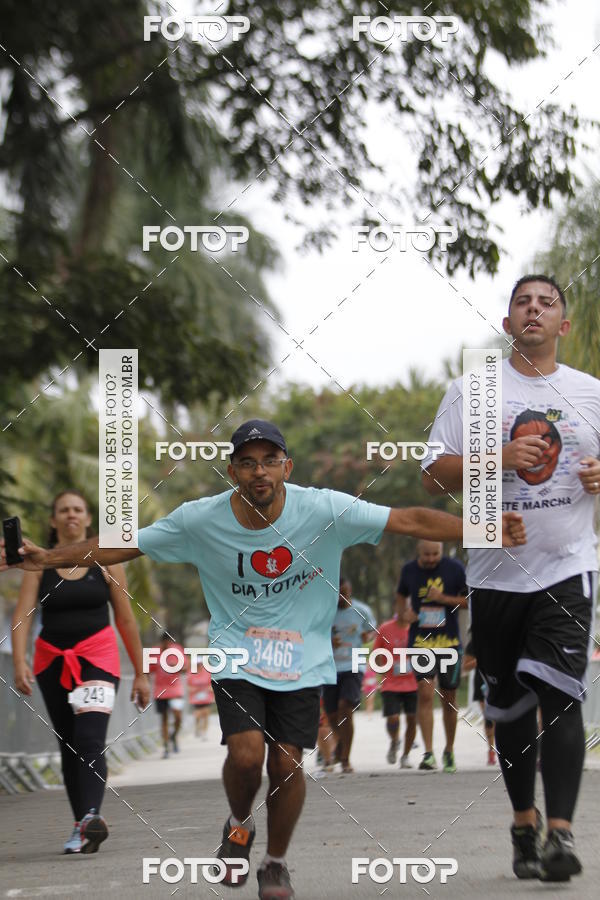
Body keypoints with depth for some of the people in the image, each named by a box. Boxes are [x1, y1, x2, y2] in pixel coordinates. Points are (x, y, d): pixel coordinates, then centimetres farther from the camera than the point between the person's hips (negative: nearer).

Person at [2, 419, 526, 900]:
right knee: (246, 753, -18)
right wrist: (47, 558, -12)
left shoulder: (326, 510, -14)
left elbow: (412, 521, -14)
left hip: (302, 659, 0)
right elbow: (120, 546, -4)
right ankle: (239, 826, 18)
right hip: (236, 655, 0)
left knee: (287, 762, -6)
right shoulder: (202, 520, -11)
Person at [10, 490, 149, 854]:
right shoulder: (39, 565, 5)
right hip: (53, 660, 3)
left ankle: (90, 817, -38)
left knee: (89, 739, -22)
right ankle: (84, 826, 13)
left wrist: (140, 673, 8)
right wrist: (19, 662, -21)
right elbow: (22, 616, -5)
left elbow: (126, 620, 8)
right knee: (68, 746, 7)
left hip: (97, 657, -3)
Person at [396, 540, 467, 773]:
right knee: (425, 694, -15)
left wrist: (444, 598, -16)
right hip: (420, 643, 0)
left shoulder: (455, 569, -3)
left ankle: (449, 751, 27)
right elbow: (401, 595, 22)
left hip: (449, 642, 0)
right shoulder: (409, 570, 3)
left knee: (448, 699, 9)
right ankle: (428, 753, -16)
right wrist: (406, 611, 1)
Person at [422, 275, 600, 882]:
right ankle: (523, 824, 25)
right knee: (510, 706, 9)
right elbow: (434, 475, 0)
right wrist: (499, 458, -16)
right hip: (496, 572, 1)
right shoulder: (471, 390, 5)